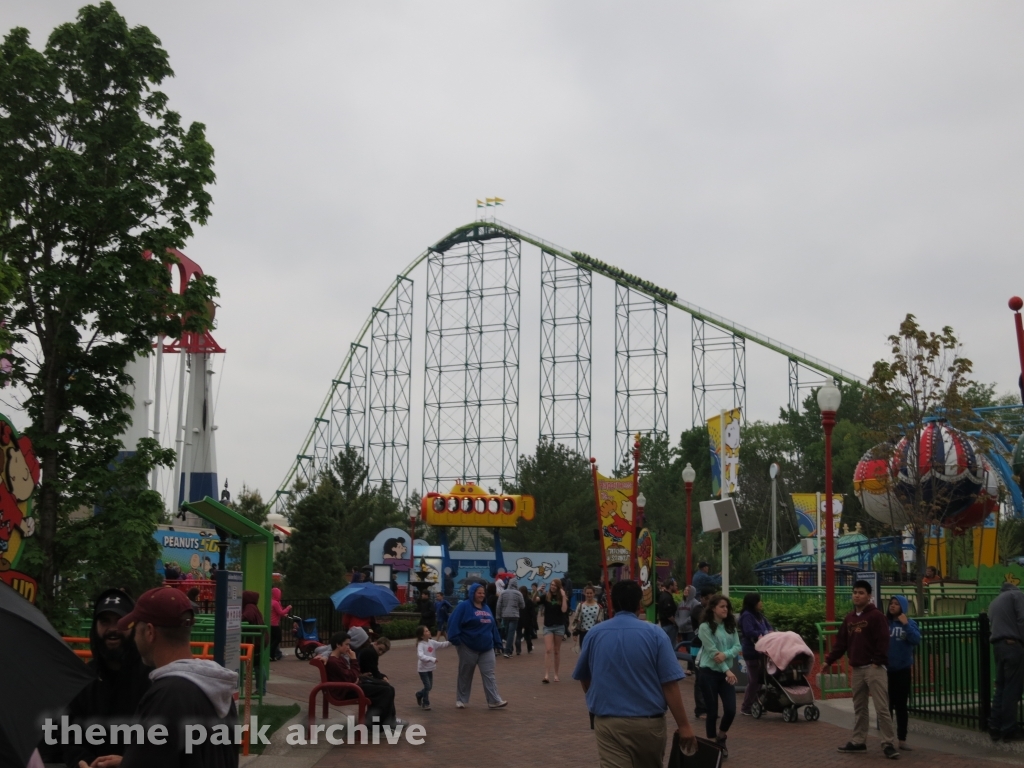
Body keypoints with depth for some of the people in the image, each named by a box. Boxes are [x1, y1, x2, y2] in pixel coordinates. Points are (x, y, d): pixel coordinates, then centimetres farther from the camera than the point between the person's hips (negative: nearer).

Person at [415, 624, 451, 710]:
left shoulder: (432, 642, 1)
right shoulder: (421, 645, -20)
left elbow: (442, 644, 1)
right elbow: (421, 656, -34)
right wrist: (432, 659, -44)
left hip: (430, 668, 7)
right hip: (423, 669, -7)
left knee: (430, 686, 14)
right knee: (427, 686, -8)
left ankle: (419, 694, 40)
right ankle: (425, 703, 8)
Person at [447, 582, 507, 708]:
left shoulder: (486, 608, 13)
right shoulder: (464, 606, -9)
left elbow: (492, 626, 17)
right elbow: (454, 622, -17)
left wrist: (497, 642, 14)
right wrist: (455, 639, -24)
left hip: (487, 648, 5)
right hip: (468, 648, -5)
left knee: (489, 674, -2)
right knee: (465, 674, 6)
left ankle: (494, 701, -5)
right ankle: (461, 700, 18)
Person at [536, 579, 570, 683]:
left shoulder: (562, 597, 0)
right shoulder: (545, 596, 0)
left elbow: (564, 610, -14)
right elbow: (534, 600, -14)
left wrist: (563, 596, -16)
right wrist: (536, 591, -30)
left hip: (559, 626, 1)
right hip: (548, 626, -1)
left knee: (556, 651, 9)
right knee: (548, 650, -10)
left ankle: (556, 674, 18)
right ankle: (547, 675, -15)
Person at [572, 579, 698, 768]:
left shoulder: (594, 634, 0)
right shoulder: (655, 634, -7)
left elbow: (584, 679, 13)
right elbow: (670, 685, -11)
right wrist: (683, 724, -5)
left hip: (607, 722, 0)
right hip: (648, 721, 0)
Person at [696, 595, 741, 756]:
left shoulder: (731, 627, 8)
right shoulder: (705, 627, -10)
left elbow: (737, 647, 0)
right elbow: (712, 651, -16)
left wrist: (725, 654, -20)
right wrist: (727, 670, -20)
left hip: (726, 673, 5)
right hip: (709, 672, -5)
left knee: (731, 709, -2)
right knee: (712, 711, 0)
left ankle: (721, 737, 25)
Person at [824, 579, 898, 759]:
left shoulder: (876, 616, -7)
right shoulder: (849, 618, 14)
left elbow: (883, 641, -13)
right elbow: (841, 642, 15)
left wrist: (877, 662, -18)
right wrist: (829, 660, 9)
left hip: (874, 668, -7)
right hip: (857, 669, 7)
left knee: (882, 708, -9)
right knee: (859, 707, 13)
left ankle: (888, 744, -5)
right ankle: (858, 741, 21)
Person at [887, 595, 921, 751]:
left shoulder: (910, 623, -1)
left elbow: (917, 640, -17)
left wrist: (906, 624, -23)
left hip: (902, 670, 0)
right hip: (885, 670, 1)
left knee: (901, 705, 7)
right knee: (887, 704, 6)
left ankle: (902, 739, 14)